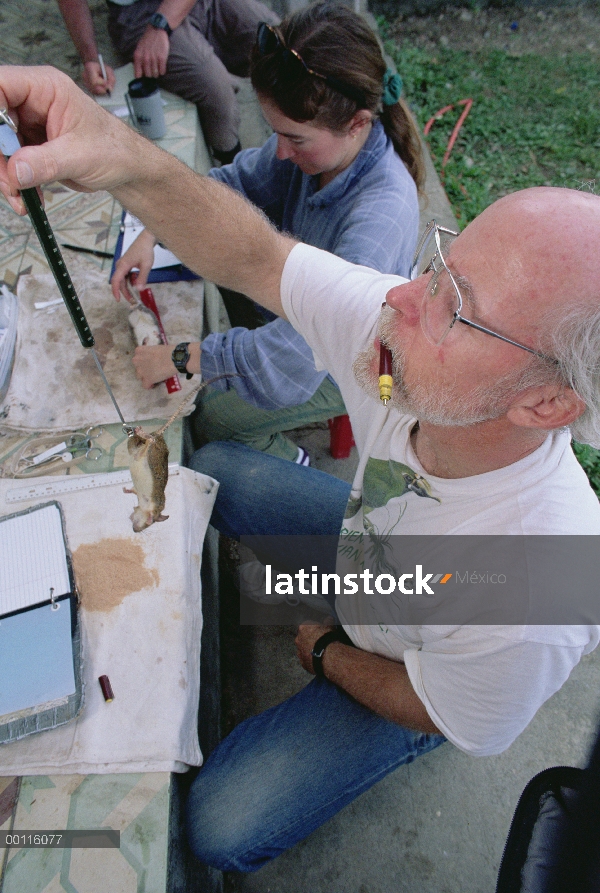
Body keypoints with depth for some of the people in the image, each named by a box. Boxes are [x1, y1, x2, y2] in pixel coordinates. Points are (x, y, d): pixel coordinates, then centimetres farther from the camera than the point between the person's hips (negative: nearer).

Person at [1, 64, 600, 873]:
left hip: (410, 681, -3)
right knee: (209, 468, 8)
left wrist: (327, 655, -7)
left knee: (223, 827, -5)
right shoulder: (412, 324, -34)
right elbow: (256, 259, -30)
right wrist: (125, 161, -49)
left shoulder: (527, 609, -44)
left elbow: (446, 717, -23)